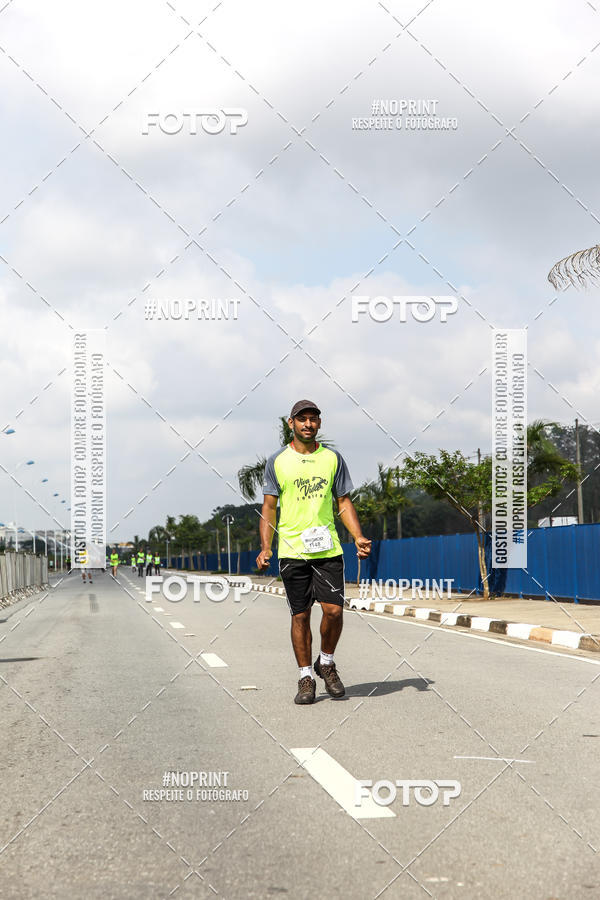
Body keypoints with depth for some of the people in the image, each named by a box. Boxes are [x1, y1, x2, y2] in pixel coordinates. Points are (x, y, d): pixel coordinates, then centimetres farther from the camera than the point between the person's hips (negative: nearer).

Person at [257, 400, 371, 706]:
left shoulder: (332, 459, 8)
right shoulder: (277, 462, 4)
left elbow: (344, 502, 12)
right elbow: (269, 507, 7)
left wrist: (358, 537, -1)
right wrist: (265, 547, -4)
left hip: (328, 549, 1)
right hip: (292, 551, -1)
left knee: (333, 609, -9)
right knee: (300, 615, 2)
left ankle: (326, 662, 16)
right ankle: (305, 677, 13)